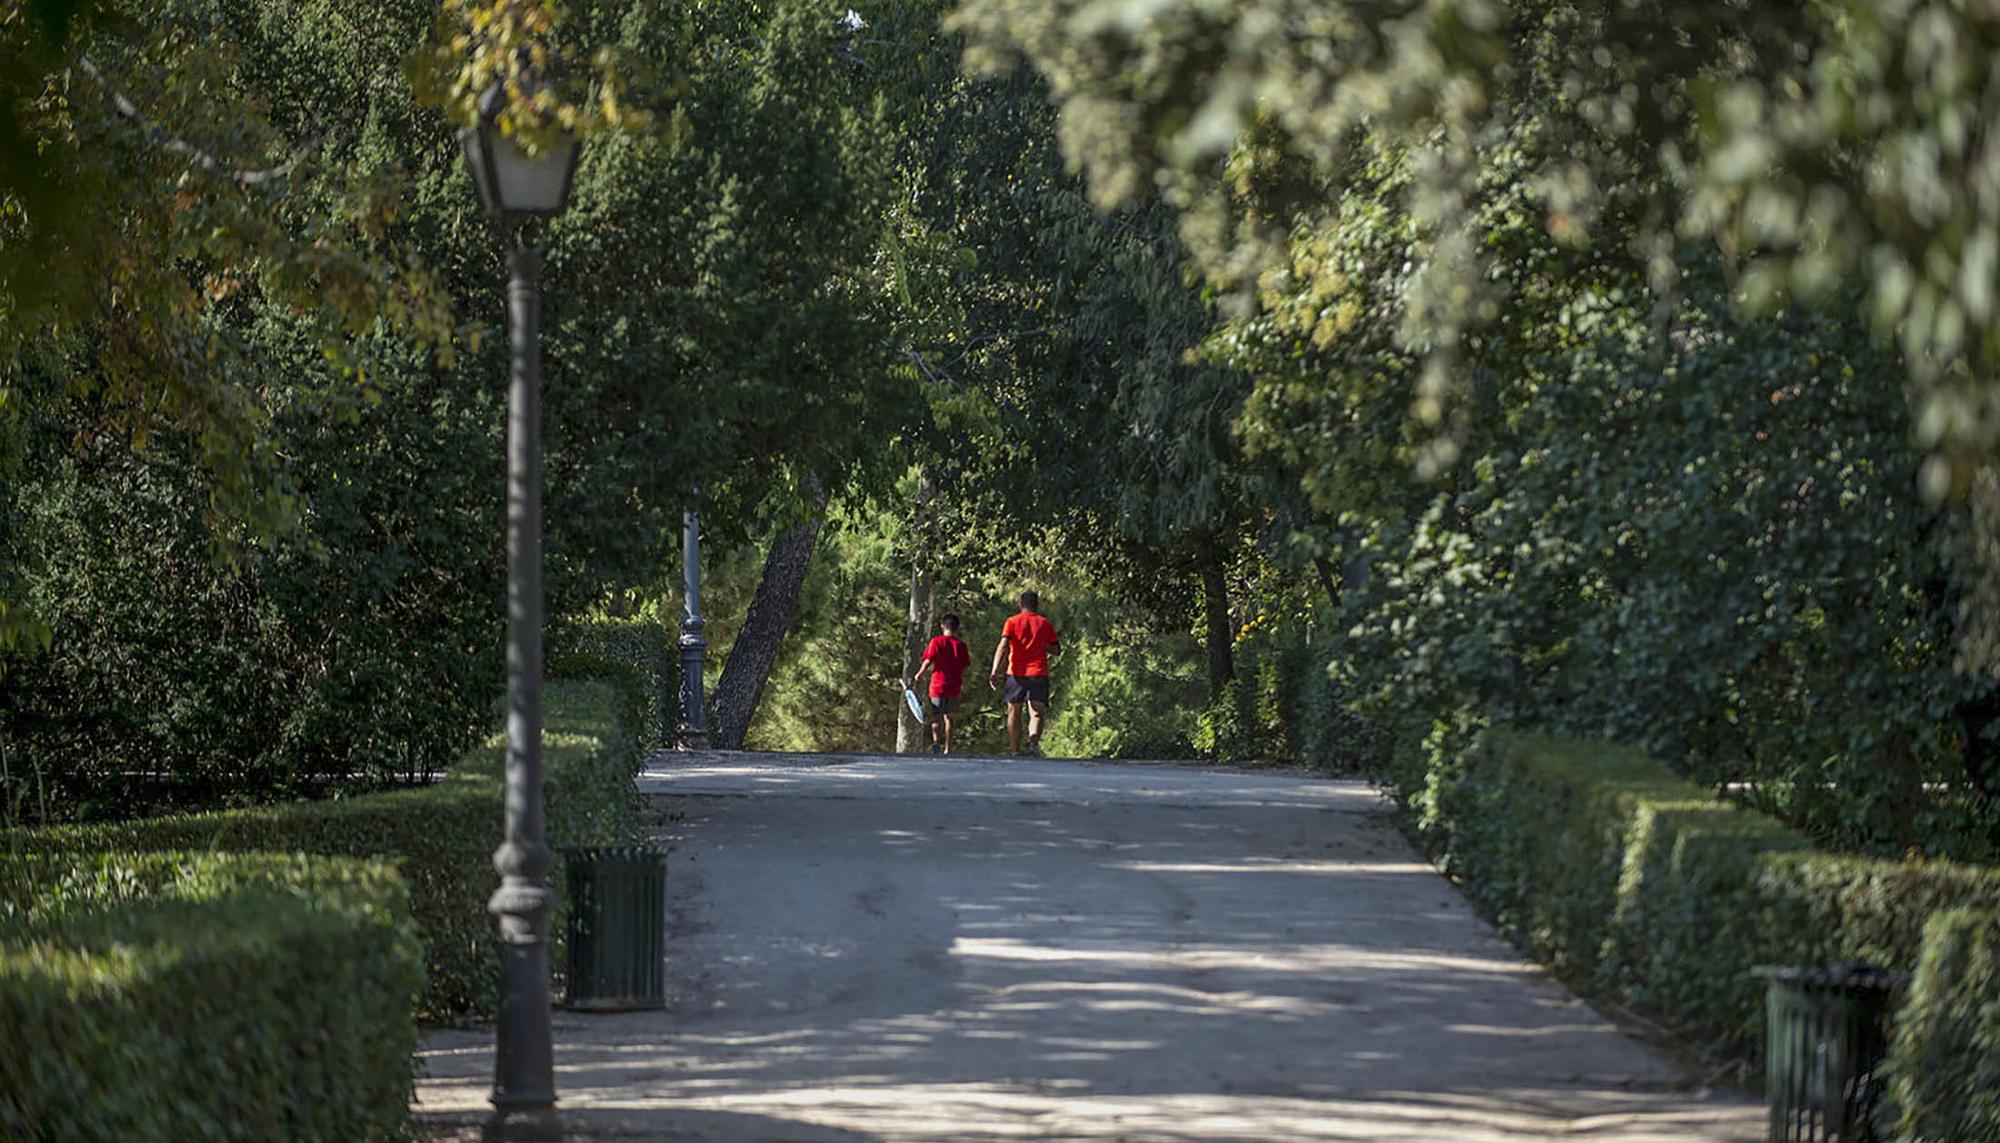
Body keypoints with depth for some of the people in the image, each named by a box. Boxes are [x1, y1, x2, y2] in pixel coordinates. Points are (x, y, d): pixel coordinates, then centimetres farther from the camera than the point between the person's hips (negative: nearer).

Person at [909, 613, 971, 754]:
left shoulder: (936, 642, -5)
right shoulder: (961, 645, 2)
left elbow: (928, 662, -11)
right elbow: (964, 667, 6)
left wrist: (919, 675, 5)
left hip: (938, 685, -2)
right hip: (954, 687, 2)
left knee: (936, 717, -1)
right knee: (948, 716, 17)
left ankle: (936, 740, -27)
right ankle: (947, 749, 18)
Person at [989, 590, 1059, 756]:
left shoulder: (1012, 622, 3)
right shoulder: (1045, 624, 9)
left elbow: (1003, 647, -9)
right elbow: (1056, 650, 13)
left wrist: (995, 672, -15)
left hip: (1016, 674, 0)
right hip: (1039, 674, 0)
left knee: (1013, 712, 13)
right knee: (1036, 713, -2)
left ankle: (1014, 751, 11)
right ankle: (1033, 742, -30)